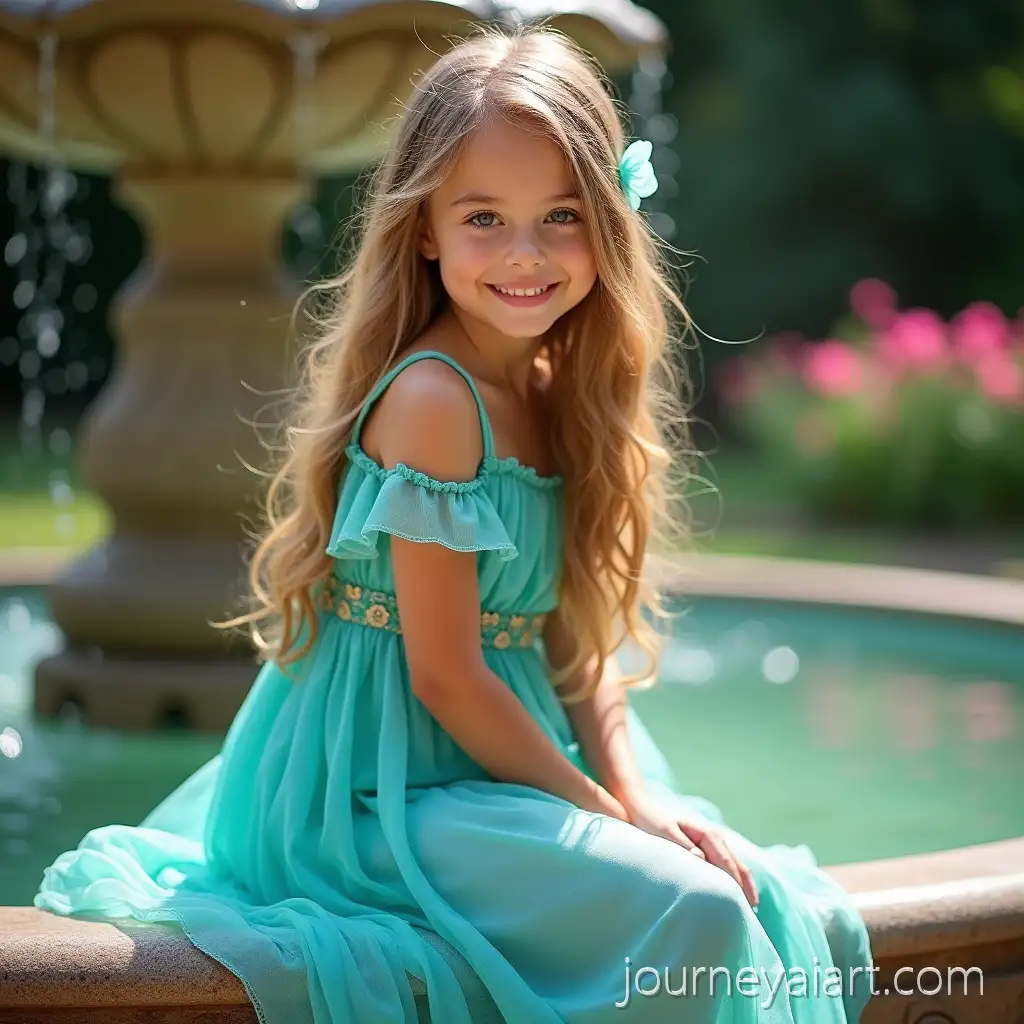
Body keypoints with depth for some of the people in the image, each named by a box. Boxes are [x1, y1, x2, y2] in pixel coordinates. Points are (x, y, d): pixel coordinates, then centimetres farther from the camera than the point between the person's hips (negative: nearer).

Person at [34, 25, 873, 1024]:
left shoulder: (556, 393, 7)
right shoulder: (431, 399, -19)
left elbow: (574, 639, 8)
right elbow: (445, 676, -19)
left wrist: (638, 795, -6)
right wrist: (607, 818, -13)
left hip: (505, 756, 9)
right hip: (383, 787, -9)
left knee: (813, 923, 3)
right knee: (692, 915, -25)